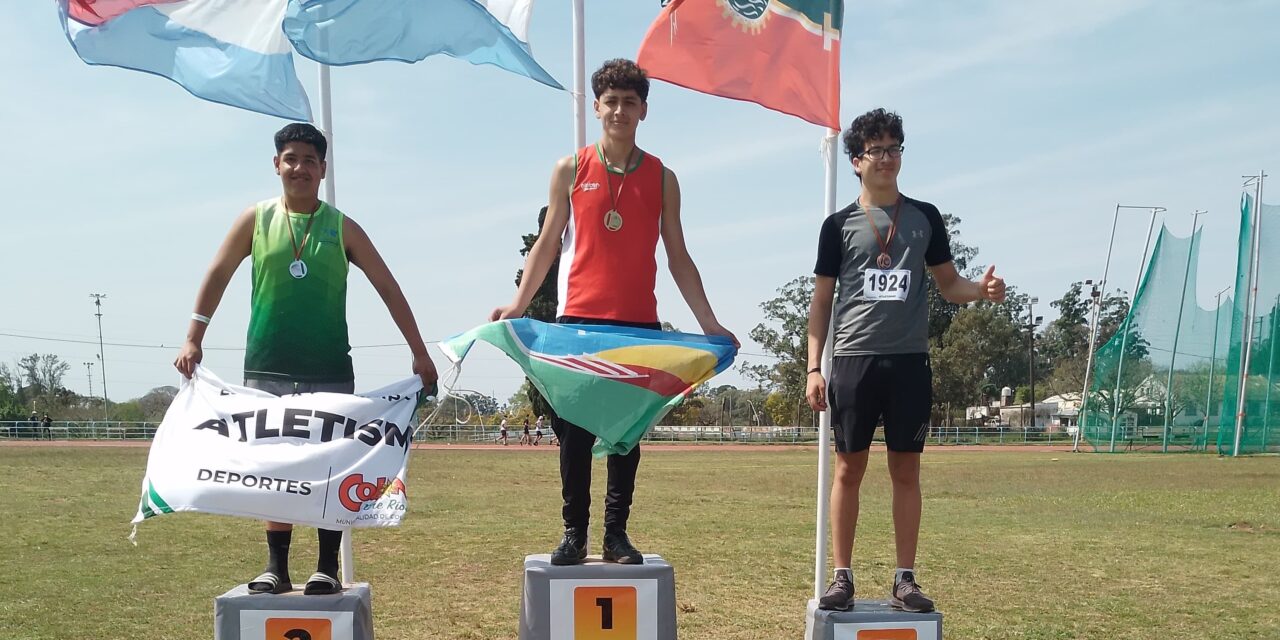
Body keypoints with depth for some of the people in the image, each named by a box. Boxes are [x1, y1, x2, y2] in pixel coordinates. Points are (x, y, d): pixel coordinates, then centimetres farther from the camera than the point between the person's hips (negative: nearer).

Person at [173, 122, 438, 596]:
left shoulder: (341, 228, 2)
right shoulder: (255, 219, 5)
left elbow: (388, 288, 2)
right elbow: (218, 275, 7)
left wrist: (418, 351, -3)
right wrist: (193, 339, -2)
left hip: (329, 370, -1)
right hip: (266, 369, 1)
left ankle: (328, 568, 10)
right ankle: (276, 567, 14)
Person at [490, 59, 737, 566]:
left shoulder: (662, 178, 9)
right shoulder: (570, 170, 6)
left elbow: (678, 257, 11)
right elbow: (547, 245, 7)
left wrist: (708, 321, 5)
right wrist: (518, 304, -5)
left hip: (639, 324, 1)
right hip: (578, 321, -1)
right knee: (574, 433, 0)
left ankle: (616, 534, 13)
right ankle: (574, 534, 10)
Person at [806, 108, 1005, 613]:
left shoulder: (925, 217, 10)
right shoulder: (840, 225, 5)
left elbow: (949, 285, 14)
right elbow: (821, 300, 6)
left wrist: (983, 290, -10)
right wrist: (813, 368, -2)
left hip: (910, 361, 1)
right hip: (854, 360, -1)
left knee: (907, 471, 4)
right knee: (848, 469, 2)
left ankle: (905, 579, 11)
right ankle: (842, 577, 9)